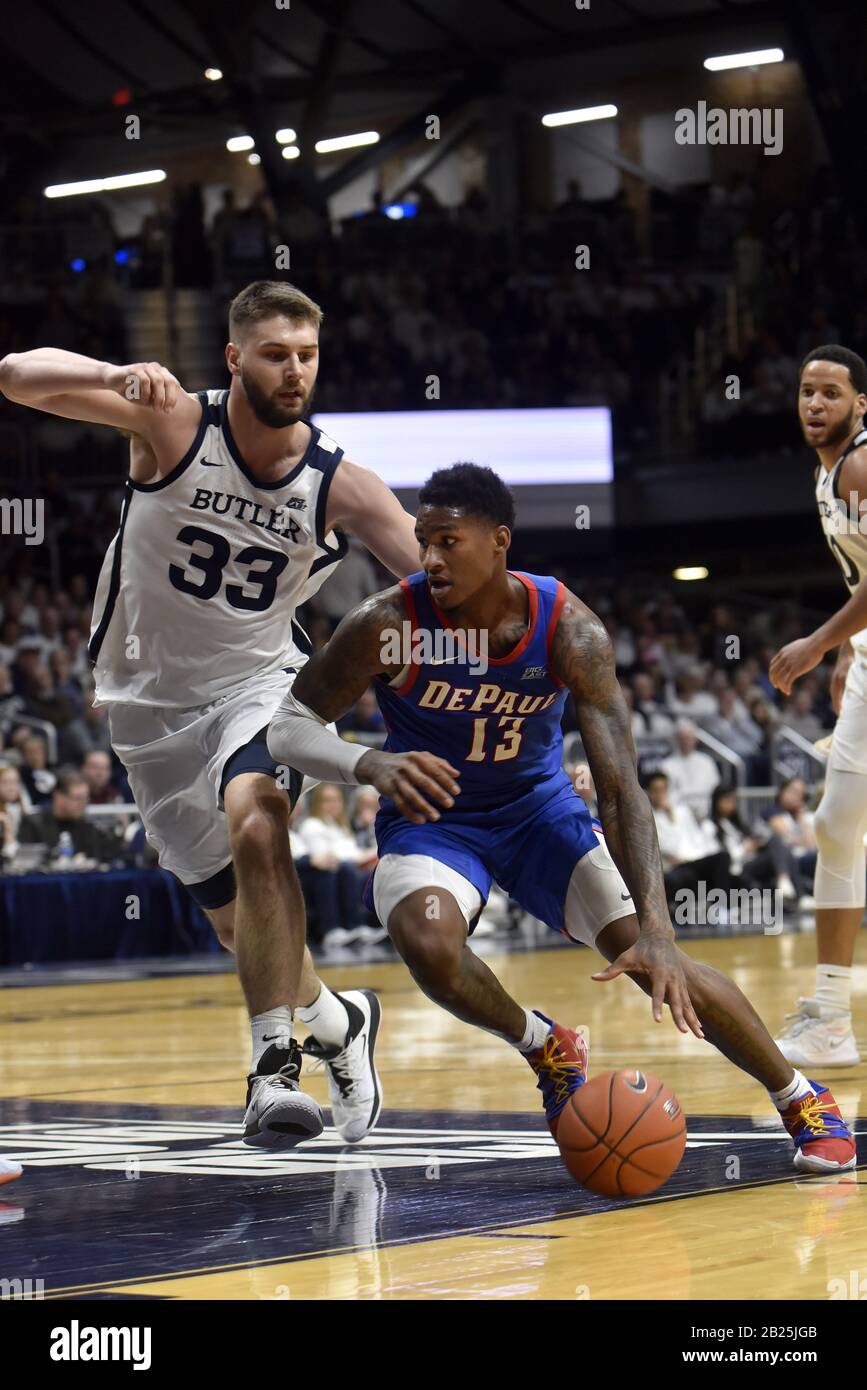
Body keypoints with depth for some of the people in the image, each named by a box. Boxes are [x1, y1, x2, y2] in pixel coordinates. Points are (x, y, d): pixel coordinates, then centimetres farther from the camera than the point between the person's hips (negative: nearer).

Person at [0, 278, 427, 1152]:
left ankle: (273, 1064, -28)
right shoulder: (175, 425, -17)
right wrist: (117, 376, -46)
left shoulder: (341, 487, -14)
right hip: (155, 699, 1)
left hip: (259, 682, -1)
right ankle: (335, 1021, 36)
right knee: (238, 922, 6)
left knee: (254, 819, -33)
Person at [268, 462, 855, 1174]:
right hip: (430, 817, 0)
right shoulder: (387, 624, -24)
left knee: (659, 961, -15)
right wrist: (372, 764, -39)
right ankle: (545, 1047, -1)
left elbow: (621, 787, -27)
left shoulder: (567, 627, -24)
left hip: (540, 806, 0)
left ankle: (803, 1099, 10)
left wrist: (656, 931, -37)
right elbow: (288, 726, -15)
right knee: (428, 944, -34)